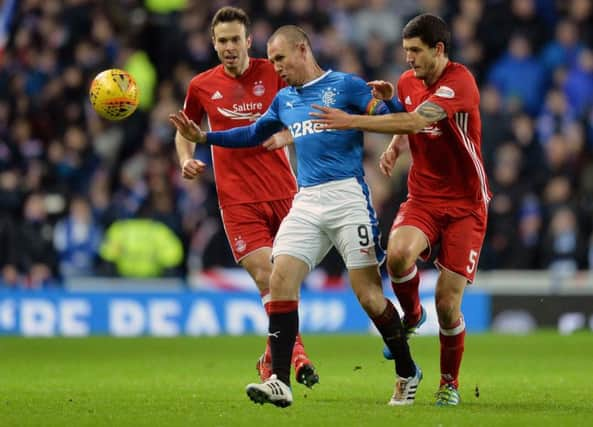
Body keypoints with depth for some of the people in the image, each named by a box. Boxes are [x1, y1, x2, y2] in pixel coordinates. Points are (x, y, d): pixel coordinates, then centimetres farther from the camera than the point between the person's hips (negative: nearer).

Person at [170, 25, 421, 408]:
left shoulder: (346, 85, 0)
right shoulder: (284, 100, 18)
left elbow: (390, 118, -7)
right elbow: (254, 135, 33)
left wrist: (388, 101, -29)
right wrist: (203, 137, 26)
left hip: (348, 196, -6)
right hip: (306, 202, 6)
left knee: (369, 294, -7)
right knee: (280, 279, -10)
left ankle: (408, 374, 12)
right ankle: (280, 383, -11)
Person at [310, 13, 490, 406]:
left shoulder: (460, 82, -18)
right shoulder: (408, 82, 4)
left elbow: (414, 121, -32)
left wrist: (351, 121, -34)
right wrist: (393, 148, 0)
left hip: (465, 205, -4)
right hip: (423, 197, 5)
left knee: (447, 304, -8)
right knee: (398, 253, -29)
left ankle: (450, 382, 17)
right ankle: (411, 316, 3)